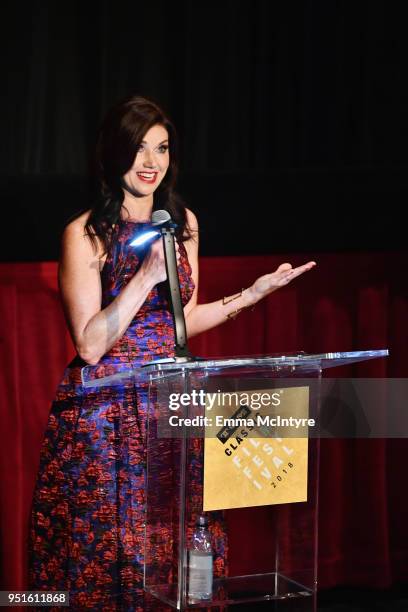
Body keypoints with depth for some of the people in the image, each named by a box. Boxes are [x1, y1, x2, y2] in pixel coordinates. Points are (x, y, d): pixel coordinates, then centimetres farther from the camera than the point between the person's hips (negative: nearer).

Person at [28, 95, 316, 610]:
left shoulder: (183, 223, 8)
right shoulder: (84, 235, -9)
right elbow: (90, 346, -15)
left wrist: (254, 293, 9)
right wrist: (146, 275, -20)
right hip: (104, 413, -5)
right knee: (104, 553, -2)